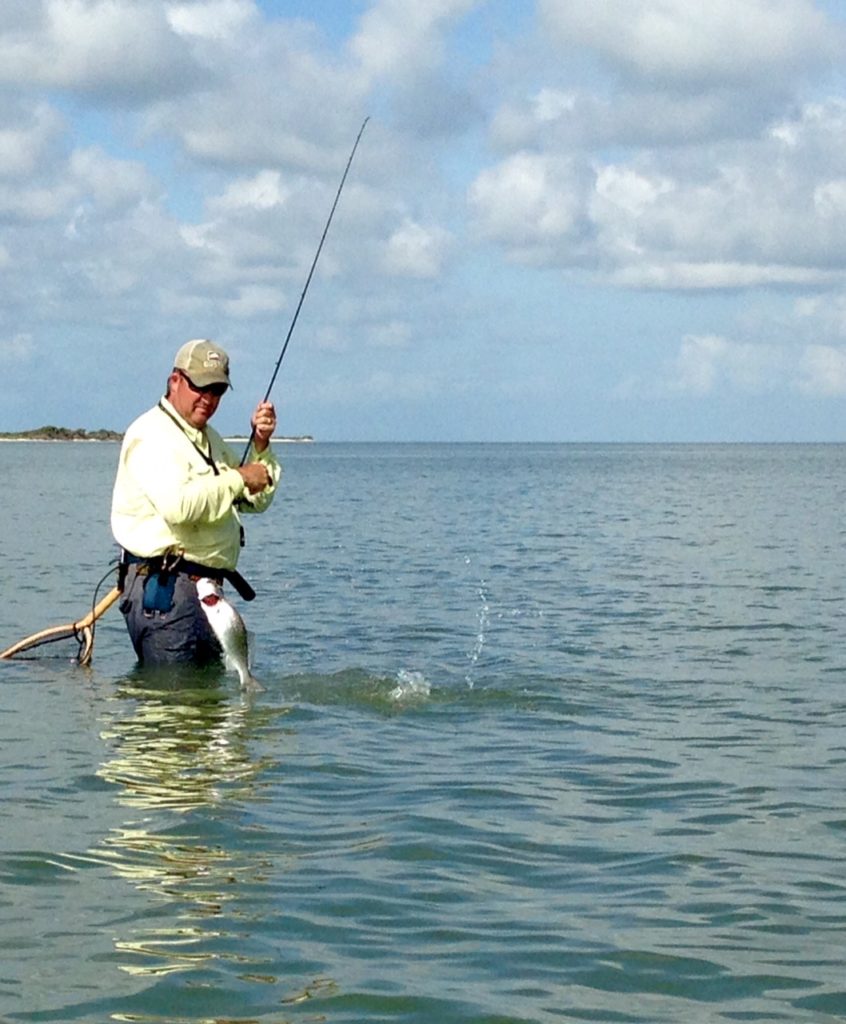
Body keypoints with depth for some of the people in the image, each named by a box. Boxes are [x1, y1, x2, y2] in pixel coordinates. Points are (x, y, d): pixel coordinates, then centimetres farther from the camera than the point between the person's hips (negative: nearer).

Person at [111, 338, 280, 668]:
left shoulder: (210, 439, 21)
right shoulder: (152, 434, -10)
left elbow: (256, 501, 24)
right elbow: (178, 505, -28)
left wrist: (260, 447, 8)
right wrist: (238, 479, -18)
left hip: (207, 588, 10)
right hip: (163, 589, -10)